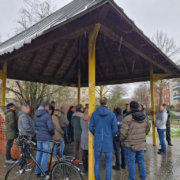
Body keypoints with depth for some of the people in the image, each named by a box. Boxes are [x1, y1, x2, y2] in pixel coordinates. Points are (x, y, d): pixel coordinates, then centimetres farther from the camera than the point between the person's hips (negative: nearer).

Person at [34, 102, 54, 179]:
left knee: (38, 154, 17)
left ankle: (37, 171, 29)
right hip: (46, 138, -7)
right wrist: (52, 133, -4)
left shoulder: (36, 115, 6)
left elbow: (35, 125, 12)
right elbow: (51, 127, -22)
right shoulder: (47, 115, -18)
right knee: (45, 155, 3)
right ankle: (43, 173, 12)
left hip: (38, 137, 7)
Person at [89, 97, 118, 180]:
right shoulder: (112, 114, -8)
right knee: (108, 164, 12)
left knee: (97, 163, 15)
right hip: (108, 142, -1)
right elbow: (115, 129, -7)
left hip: (97, 142, 1)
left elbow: (91, 127, -3)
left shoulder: (94, 113, -4)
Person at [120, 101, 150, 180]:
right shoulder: (144, 117, -1)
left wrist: (122, 140, 2)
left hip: (130, 145, -6)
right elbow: (147, 129, 13)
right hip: (141, 144, 6)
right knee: (141, 162, 20)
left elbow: (123, 133, -19)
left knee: (131, 163, 8)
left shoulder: (127, 119, -20)